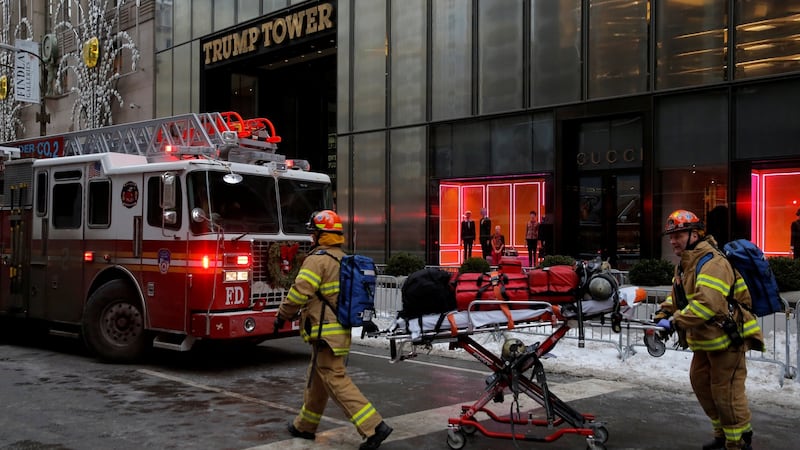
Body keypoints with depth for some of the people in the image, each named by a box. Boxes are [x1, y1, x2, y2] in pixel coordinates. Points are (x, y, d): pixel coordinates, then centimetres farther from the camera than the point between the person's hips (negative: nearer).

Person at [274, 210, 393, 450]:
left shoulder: (318, 259, -15)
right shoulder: (344, 259, 14)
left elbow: (299, 293, -21)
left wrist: (282, 315, -6)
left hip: (325, 332, -10)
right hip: (341, 329, 10)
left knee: (336, 381, -9)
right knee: (317, 378, 20)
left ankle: (374, 427, -13)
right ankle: (305, 426, 33)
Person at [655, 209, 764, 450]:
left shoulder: (713, 263, -24)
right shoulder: (684, 263, 10)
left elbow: (706, 303, -36)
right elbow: (679, 294, 15)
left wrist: (676, 322, -33)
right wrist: (664, 313, -2)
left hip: (728, 337, -10)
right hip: (706, 339, 10)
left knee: (725, 391, -4)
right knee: (700, 382, 17)